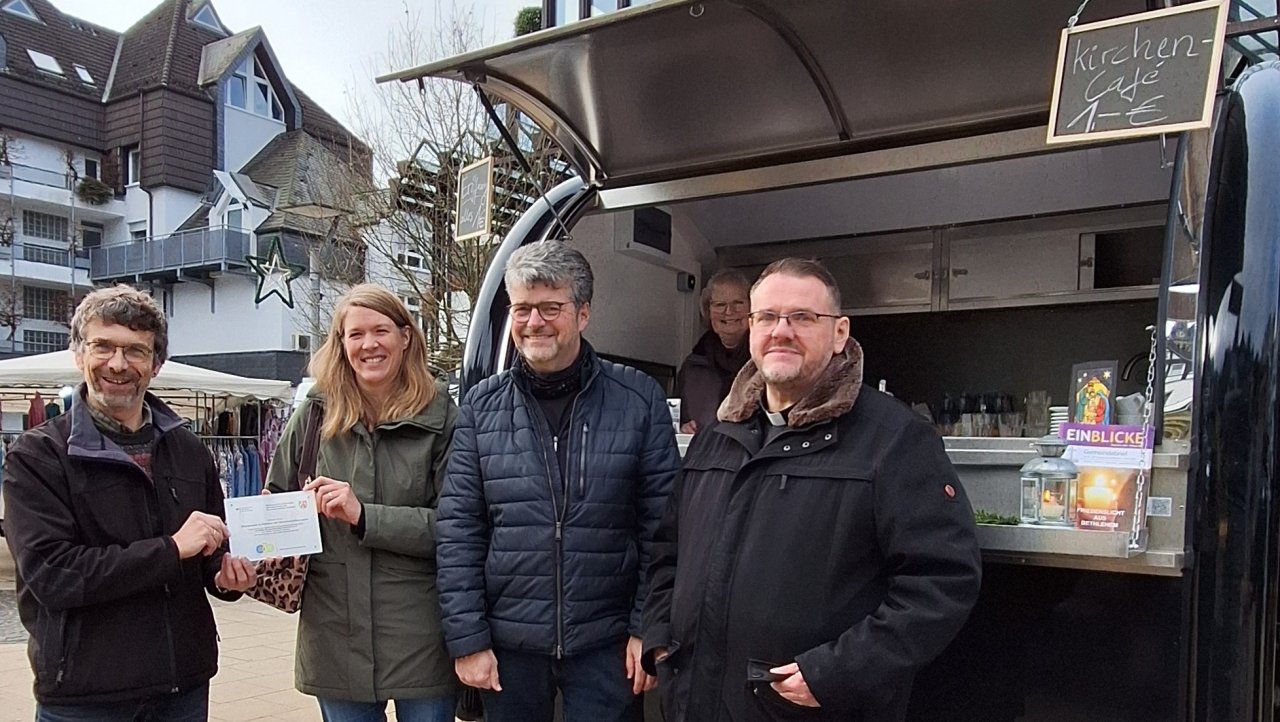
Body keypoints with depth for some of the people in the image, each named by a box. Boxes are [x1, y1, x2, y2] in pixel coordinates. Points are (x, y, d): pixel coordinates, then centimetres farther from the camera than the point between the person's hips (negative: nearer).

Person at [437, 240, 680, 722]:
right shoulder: (482, 406, 0)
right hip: (508, 644, 2)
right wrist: (467, 639, -3)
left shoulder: (639, 399, -4)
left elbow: (661, 528, -3)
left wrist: (649, 629, -5)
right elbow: (459, 532, 0)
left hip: (606, 645, -1)